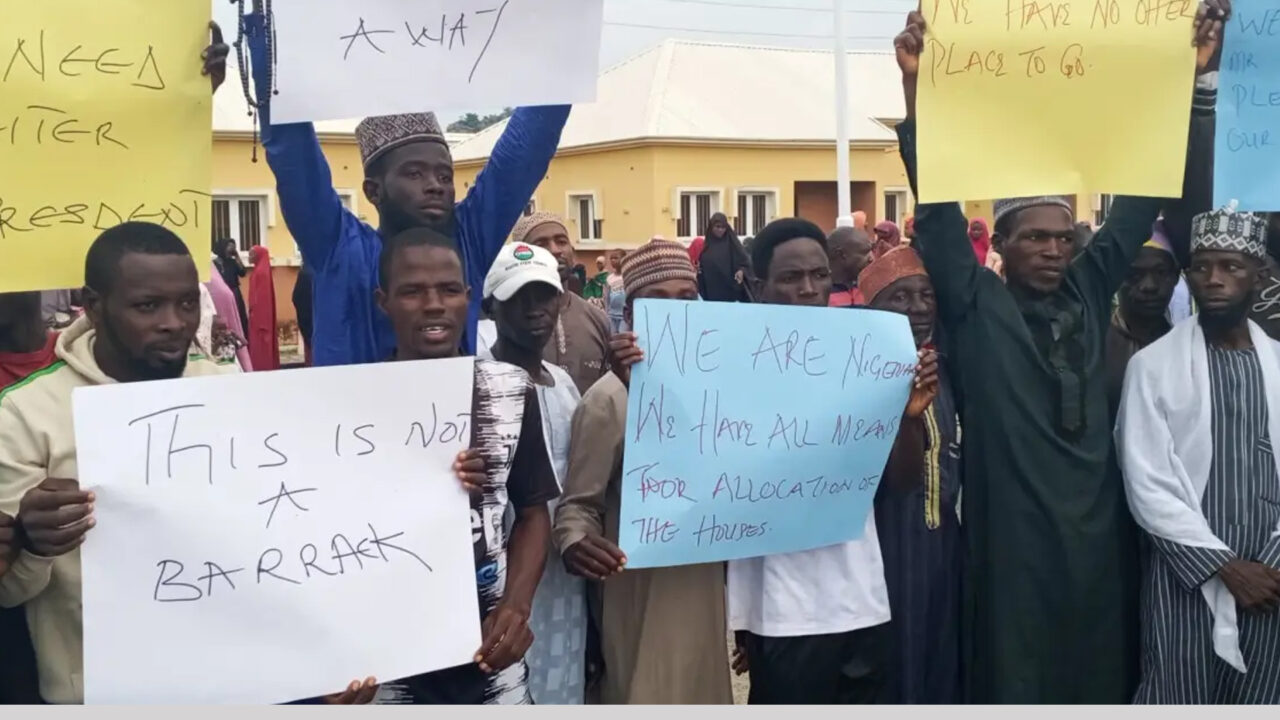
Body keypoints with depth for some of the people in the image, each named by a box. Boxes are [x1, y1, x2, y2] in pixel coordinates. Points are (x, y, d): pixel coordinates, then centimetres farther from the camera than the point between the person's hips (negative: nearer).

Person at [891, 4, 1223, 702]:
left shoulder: (1090, 290, 9)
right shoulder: (975, 305, -2)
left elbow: (1146, 197, 7)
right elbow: (940, 213, -12)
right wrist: (917, 91, -22)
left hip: (1099, 534, 4)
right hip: (1012, 541, -4)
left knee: (1100, 683, 13)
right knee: (1015, 685, 4)